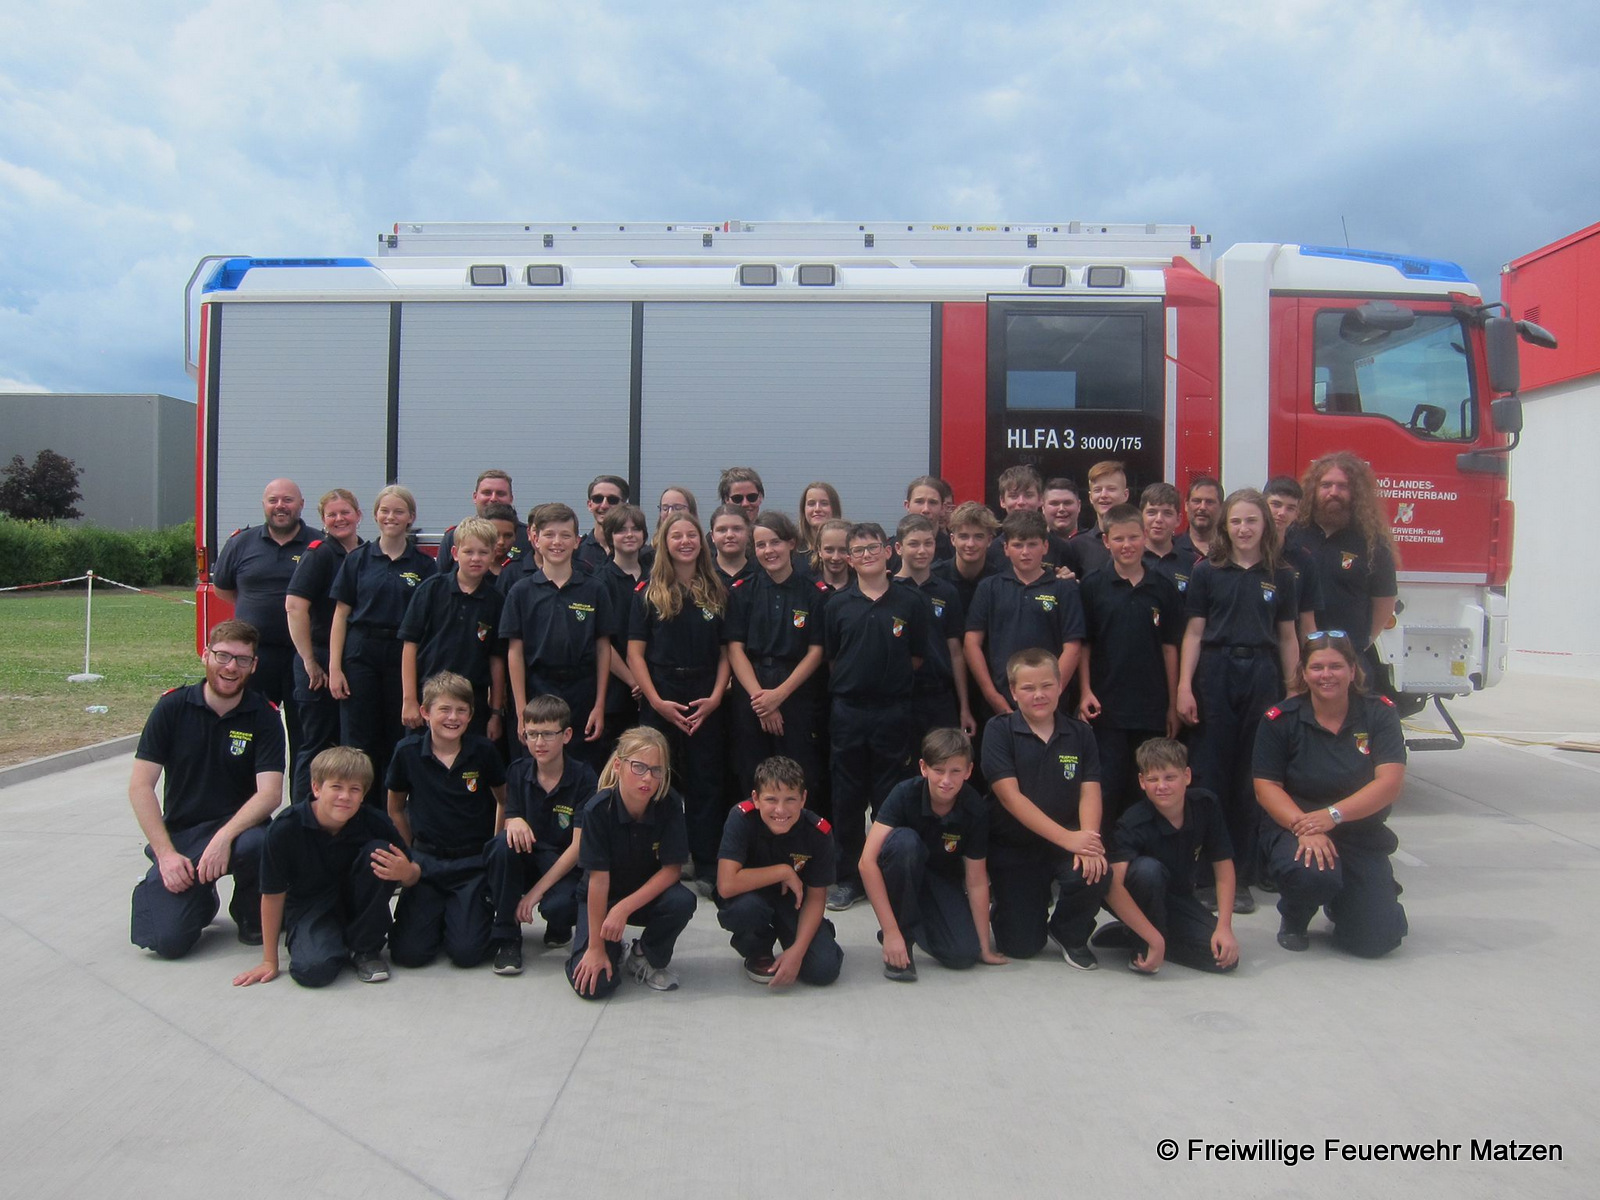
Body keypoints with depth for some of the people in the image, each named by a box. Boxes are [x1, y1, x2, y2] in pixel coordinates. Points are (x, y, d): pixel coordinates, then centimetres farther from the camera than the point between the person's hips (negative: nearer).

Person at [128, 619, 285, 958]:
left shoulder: (263, 715, -6)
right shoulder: (172, 707, -4)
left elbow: (270, 792, -14)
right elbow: (140, 785, -6)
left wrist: (225, 837, -30)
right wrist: (166, 853, -14)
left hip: (238, 827, 0)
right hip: (180, 833, 0)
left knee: (257, 844, -36)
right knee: (167, 939, -19)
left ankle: (251, 915, -2)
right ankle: (201, 898, 19)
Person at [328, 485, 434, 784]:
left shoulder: (424, 565, 4)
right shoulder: (358, 559, 5)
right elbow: (341, 615, 4)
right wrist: (334, 668, -3)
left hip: (404, 656, 0)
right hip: (360, 654, 0)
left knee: (398, 741, 5)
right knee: (358, 741, 1)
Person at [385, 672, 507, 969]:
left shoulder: (484, 751, -7)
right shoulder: (408, 752, -5)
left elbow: (504, 801, 9)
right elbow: (395, 809, 10)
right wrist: (412, 853, 10)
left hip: (473, 862, -1)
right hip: (425, 860, 1)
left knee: (467, 952, -12)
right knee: (409, 952, -10)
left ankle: (481, 911, 20)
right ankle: (437, 914, 21)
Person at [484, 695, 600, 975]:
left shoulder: (584, 778, -13)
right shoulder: (518, 772, -1)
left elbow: (579, 845, -15)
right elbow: (511, 818, 2)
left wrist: (536, 891, -20)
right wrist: (514, 821, -26)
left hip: (566, 866, -4)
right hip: (528, 859, 4)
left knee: (558, 905, -36)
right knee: (504, 843, -29)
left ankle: (560, 929, 6)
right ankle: (506, 938, -15)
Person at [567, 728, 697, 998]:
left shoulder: (670, 805, -21)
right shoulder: (598, 809, -25)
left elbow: (672, 869, -17)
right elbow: (598, 879, -23)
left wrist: (624, 908, -27)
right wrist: (595, 947, -19)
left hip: (649, 894, 2)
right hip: (601, 900, -2)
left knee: (682, 902, -31)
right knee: (593, 984, -21)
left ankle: (647, 958, -1)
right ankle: (599, 946, 16)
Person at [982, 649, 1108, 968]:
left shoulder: (1079, 733, 3)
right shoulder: (999, 731, -8)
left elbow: (1090, 793, -5)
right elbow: (1010, 796, -16)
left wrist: (1087, 842, -26)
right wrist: (1068, 837, -24)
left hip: (1066, 844, 2)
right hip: (1013, 847, -2)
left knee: (1093, 874, -31)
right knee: (1021, 946, -6)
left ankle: (1069, 935, 3)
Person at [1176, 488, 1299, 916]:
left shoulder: (1280, 578, 9)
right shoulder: (1207, 573, 4)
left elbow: (1288, 639, 11)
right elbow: (1194, 633, 2)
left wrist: (1293, 692, 6)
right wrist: (1184, 687, -6)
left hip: (1261, 676, 1)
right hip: (1215, 675, -1)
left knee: (1252, 779, 4)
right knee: (1210, 775, 0)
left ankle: (1241, 876, 13)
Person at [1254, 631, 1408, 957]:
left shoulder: (1379, 713, -3)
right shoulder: (1281, 719, -5)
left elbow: (1389, 784, -13)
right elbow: (1266, 787, -7)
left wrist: (1332, 815, -25)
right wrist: (1304, 827, -24)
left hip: (1361, 836, 2)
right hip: (1295, 830, -1)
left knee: (1377, 939, -12)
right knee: (1313, 874, -36)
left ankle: (1338, 902, 25)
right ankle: (1293, 918, 2)